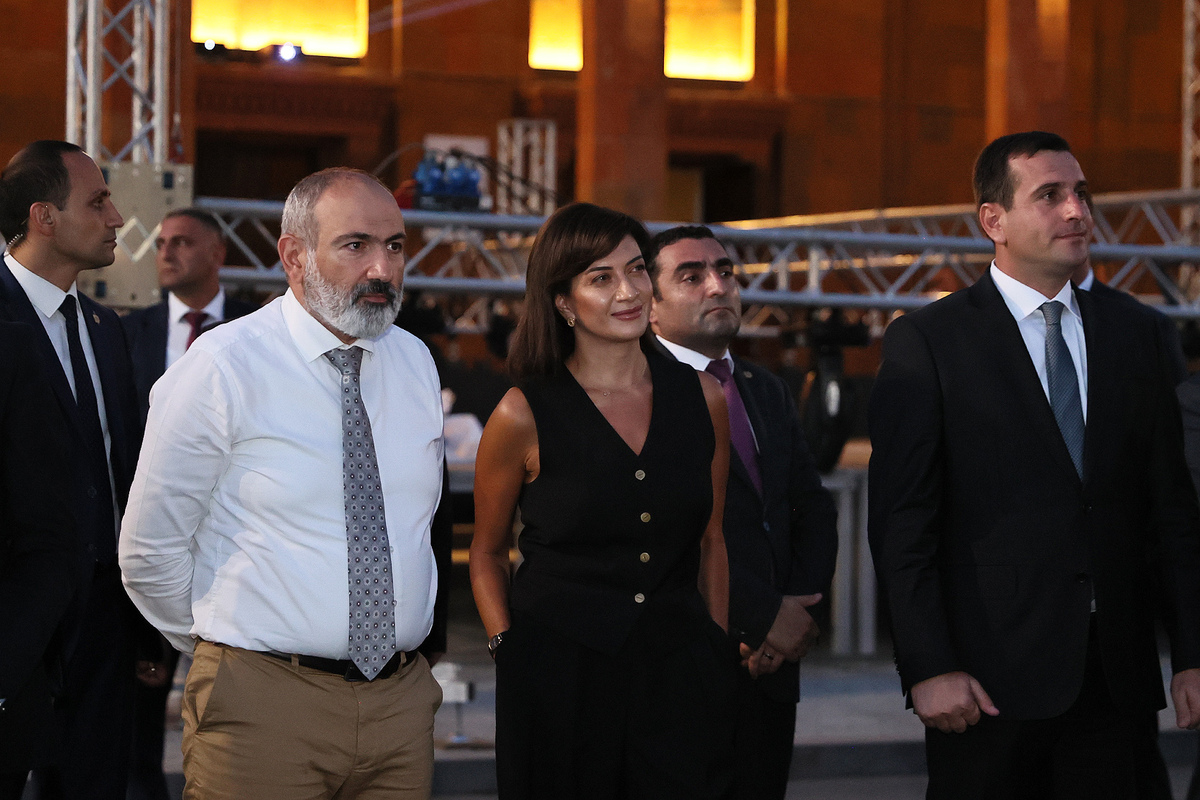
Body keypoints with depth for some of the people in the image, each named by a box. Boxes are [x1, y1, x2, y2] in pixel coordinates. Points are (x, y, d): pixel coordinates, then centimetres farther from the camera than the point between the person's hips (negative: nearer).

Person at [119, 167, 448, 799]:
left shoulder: (415, 363, 8)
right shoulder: (222, 368, -9)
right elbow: (149, 549, -5)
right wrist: (224, 647, 5)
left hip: (402, 700, 5)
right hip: (264, 707, -5)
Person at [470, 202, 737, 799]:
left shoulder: (702, 398, 3)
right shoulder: (524, 415, -7)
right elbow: (487, 553, 6)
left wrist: (718, 657, 10)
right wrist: (508, 650, -4)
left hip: (678, 675, 3)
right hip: (557, 677, -2)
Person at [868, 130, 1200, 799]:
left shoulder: (1137, 335, 11)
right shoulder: (925, 343, -2)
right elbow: (902, 523, -5)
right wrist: (928, 668, -13)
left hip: (1116, 681, 4)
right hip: (991, 680, -3)